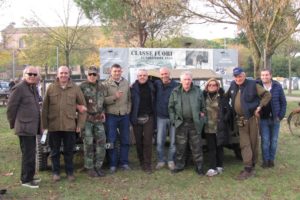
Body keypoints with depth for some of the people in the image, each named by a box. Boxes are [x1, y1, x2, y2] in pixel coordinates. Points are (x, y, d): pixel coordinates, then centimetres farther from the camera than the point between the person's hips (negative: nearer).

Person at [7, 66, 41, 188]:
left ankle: (29, 177, 28)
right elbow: (10, 108, -12)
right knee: (28, 154, -3)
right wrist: (13, 124, -4)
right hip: (25, 127, -9)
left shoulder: (33, 88, 13)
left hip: (32, 127, 9)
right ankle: (26, 180, 9)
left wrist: (39, 125, 15)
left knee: (30, 153, 16)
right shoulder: (19, 88, -14)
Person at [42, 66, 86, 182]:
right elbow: (45, 108, 4)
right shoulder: (51, 88, 2)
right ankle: (55, 172, 26)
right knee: (55, 151, 12)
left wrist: (80, 124, -1)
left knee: (69, 151, 9)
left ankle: (70, 172, 24)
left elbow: (82, 106, 4)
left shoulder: (75, 88, 1)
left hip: (70, 126, -1)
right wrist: (45, 124, 1)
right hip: (53, 126, 1)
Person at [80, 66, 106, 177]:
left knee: (101, 142, 3)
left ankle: (98, 166, 16)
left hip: (98, 118, 5)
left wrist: (103, 112, 12)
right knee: (88, 143, -1)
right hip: (87, 118, -5)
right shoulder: (83, 87, -4)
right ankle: (89, 168, 10)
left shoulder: (101, 87, 11)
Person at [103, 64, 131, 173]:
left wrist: (128, 110, 1)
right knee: (111, 141, 2)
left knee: (125, 140, 8)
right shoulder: (106, 84, -3)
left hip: (124, 115, 3)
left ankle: (124, 162, 20)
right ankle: (112, 164, 13)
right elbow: (103, 100, -11)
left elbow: (129, 99, 11)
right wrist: (114, 97, -21)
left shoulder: (126, 83, 8)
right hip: (111, 116, -3)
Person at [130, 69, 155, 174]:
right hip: (137, 118, 0)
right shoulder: (133, 88, 0)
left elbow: (154, 102, 8)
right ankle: (141, 161, 24)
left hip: (148, 118, 0)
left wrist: (154, 114, 0)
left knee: (147, 141, -4)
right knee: (139, 141, 10)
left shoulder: (151, 87, 4)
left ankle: (147, 164, 2)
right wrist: (131, 116, -7)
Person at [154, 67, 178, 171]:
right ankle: (160, 160, 19)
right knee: (160, 141, 4)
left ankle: (171, 160, 20)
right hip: (161, 117, 2)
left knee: (173, 141, 6)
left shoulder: (176, 85, -8)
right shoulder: (157, 84, 0)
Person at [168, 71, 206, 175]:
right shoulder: (175, 92, 4)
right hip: (181, 123, 1)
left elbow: (203, 106, 11)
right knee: (180, 146, 8)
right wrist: (173, 119, 0)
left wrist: (202, 116, 2)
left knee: (196, 146, 4)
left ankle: (199, 167, 15)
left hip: (194, 123, 0)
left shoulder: (198, 91, 5)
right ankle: (179, 165, 21)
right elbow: (171, 107, 8)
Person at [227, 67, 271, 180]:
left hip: (252, 118, -4)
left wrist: (260, 106, -13)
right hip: (241, 120, 4)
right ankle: (248, 169, 4)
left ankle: (252, 166, 15)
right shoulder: (233, 86, 7)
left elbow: (267, 95, -6)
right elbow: (227, 97, 22)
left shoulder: (252, 85, -9)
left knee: (253, 143, 5)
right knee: (244, 144, 0)